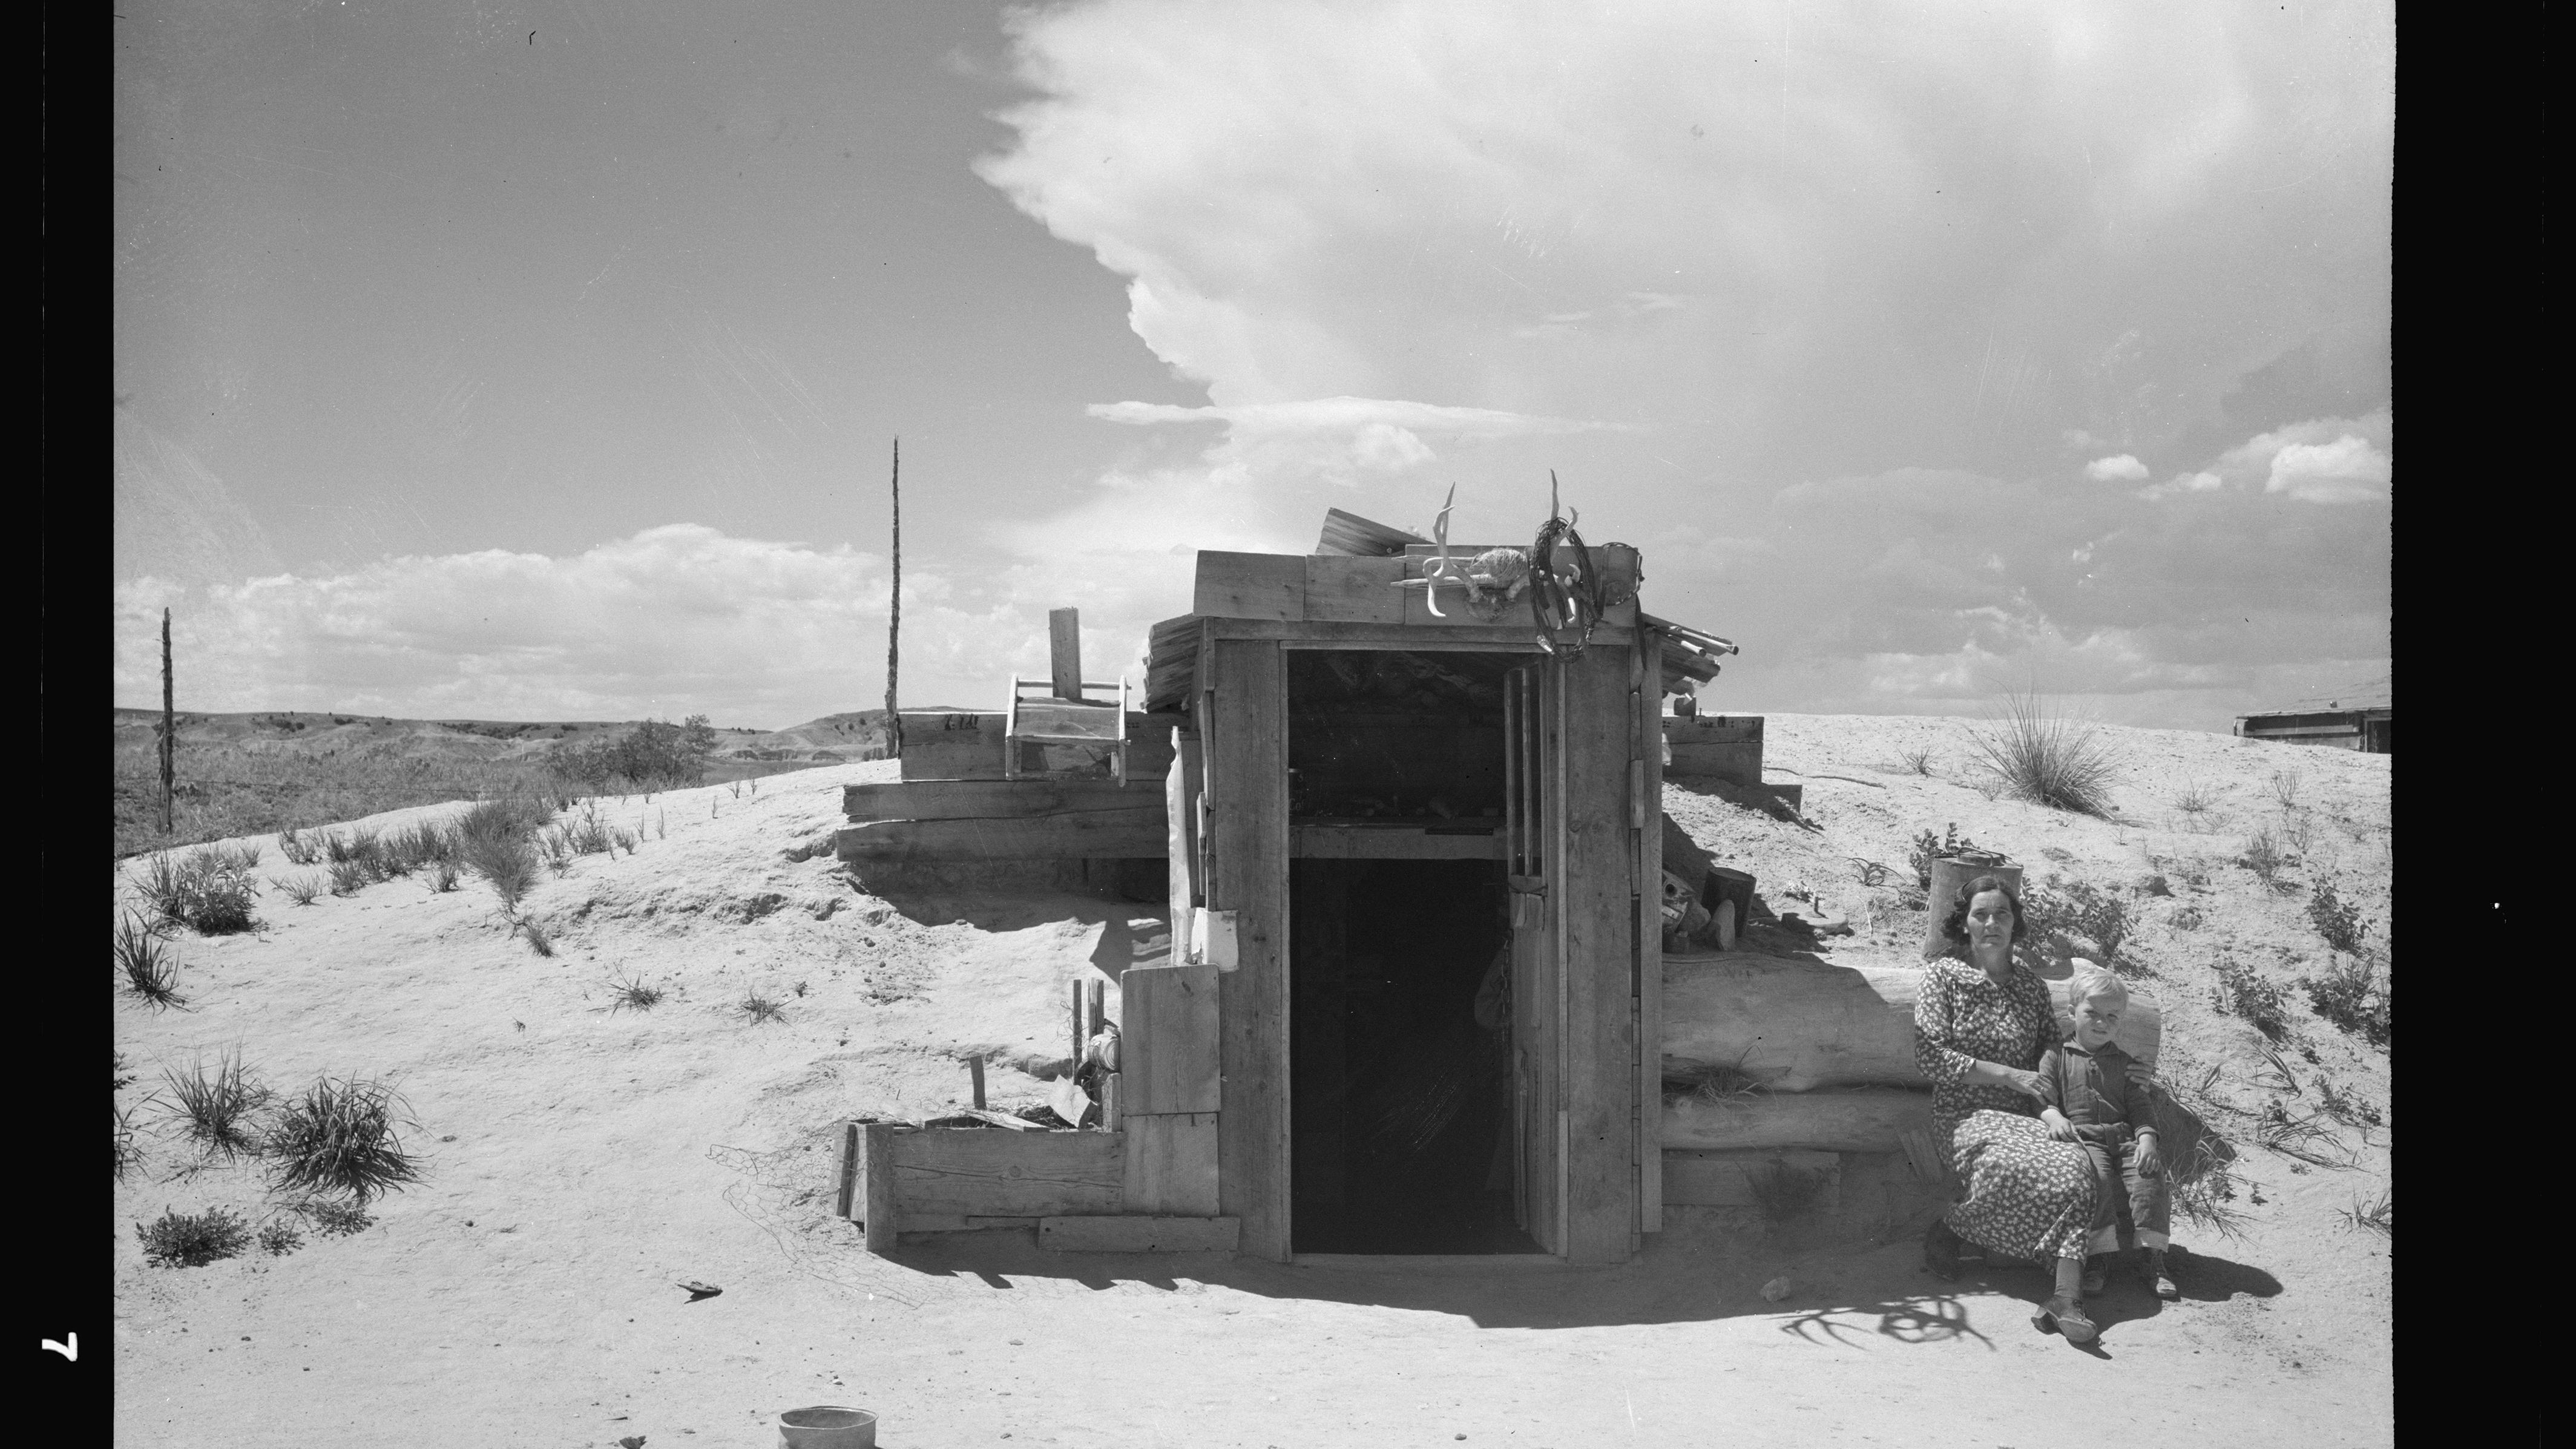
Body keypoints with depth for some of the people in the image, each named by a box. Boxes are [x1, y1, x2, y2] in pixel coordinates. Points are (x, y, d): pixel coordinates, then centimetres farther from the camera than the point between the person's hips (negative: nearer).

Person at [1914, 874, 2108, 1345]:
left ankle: (2066, 1297, -36)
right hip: (1964, 1116, -3)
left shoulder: (2031, 985, 15)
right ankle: (1948, 1226, -8)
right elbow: (1930, 1056, -6)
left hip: (2025, 1119, 3)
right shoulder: (1943, 976, 4)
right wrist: (2010, 1076, -10)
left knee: (2075, 1162, -30)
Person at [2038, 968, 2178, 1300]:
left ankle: (2151, 1257, -23)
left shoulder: (2125, 1064, 21)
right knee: (2096, 1174, -34)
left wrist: (2146, 1139, -8)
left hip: (2124, 1137, 3)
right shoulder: (2056, 1057, 13)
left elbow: (2141, 1109, 12)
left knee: (2149, 1172, -26)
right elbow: (2044, 1099, 3)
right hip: (2082, 1137, -3)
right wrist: (2055, 1117, -20)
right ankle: (2096, 1254, -35)